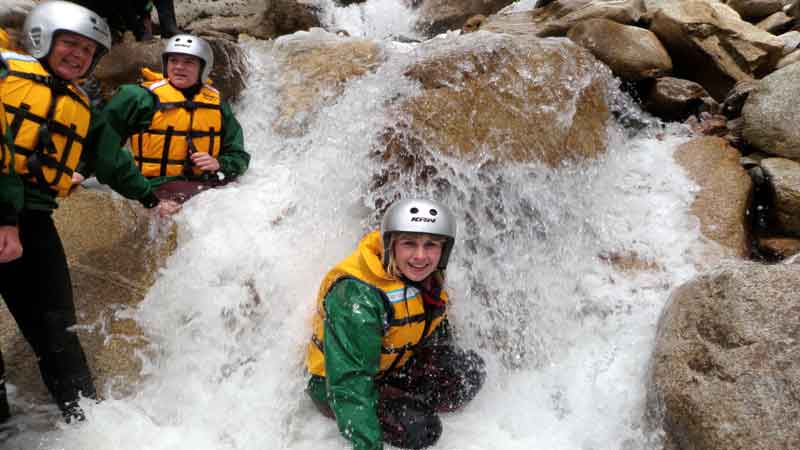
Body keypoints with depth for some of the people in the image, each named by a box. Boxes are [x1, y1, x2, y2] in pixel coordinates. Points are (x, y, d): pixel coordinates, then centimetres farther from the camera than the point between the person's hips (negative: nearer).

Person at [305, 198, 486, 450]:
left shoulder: (429, 278, -8)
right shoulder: (357, 296, -33)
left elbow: (438, 337, 13)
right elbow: (350, 378, -35)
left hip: (394, 367, 7)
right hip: (335, 384, -7)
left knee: (471, 370, -9)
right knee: (419, 430, -26)